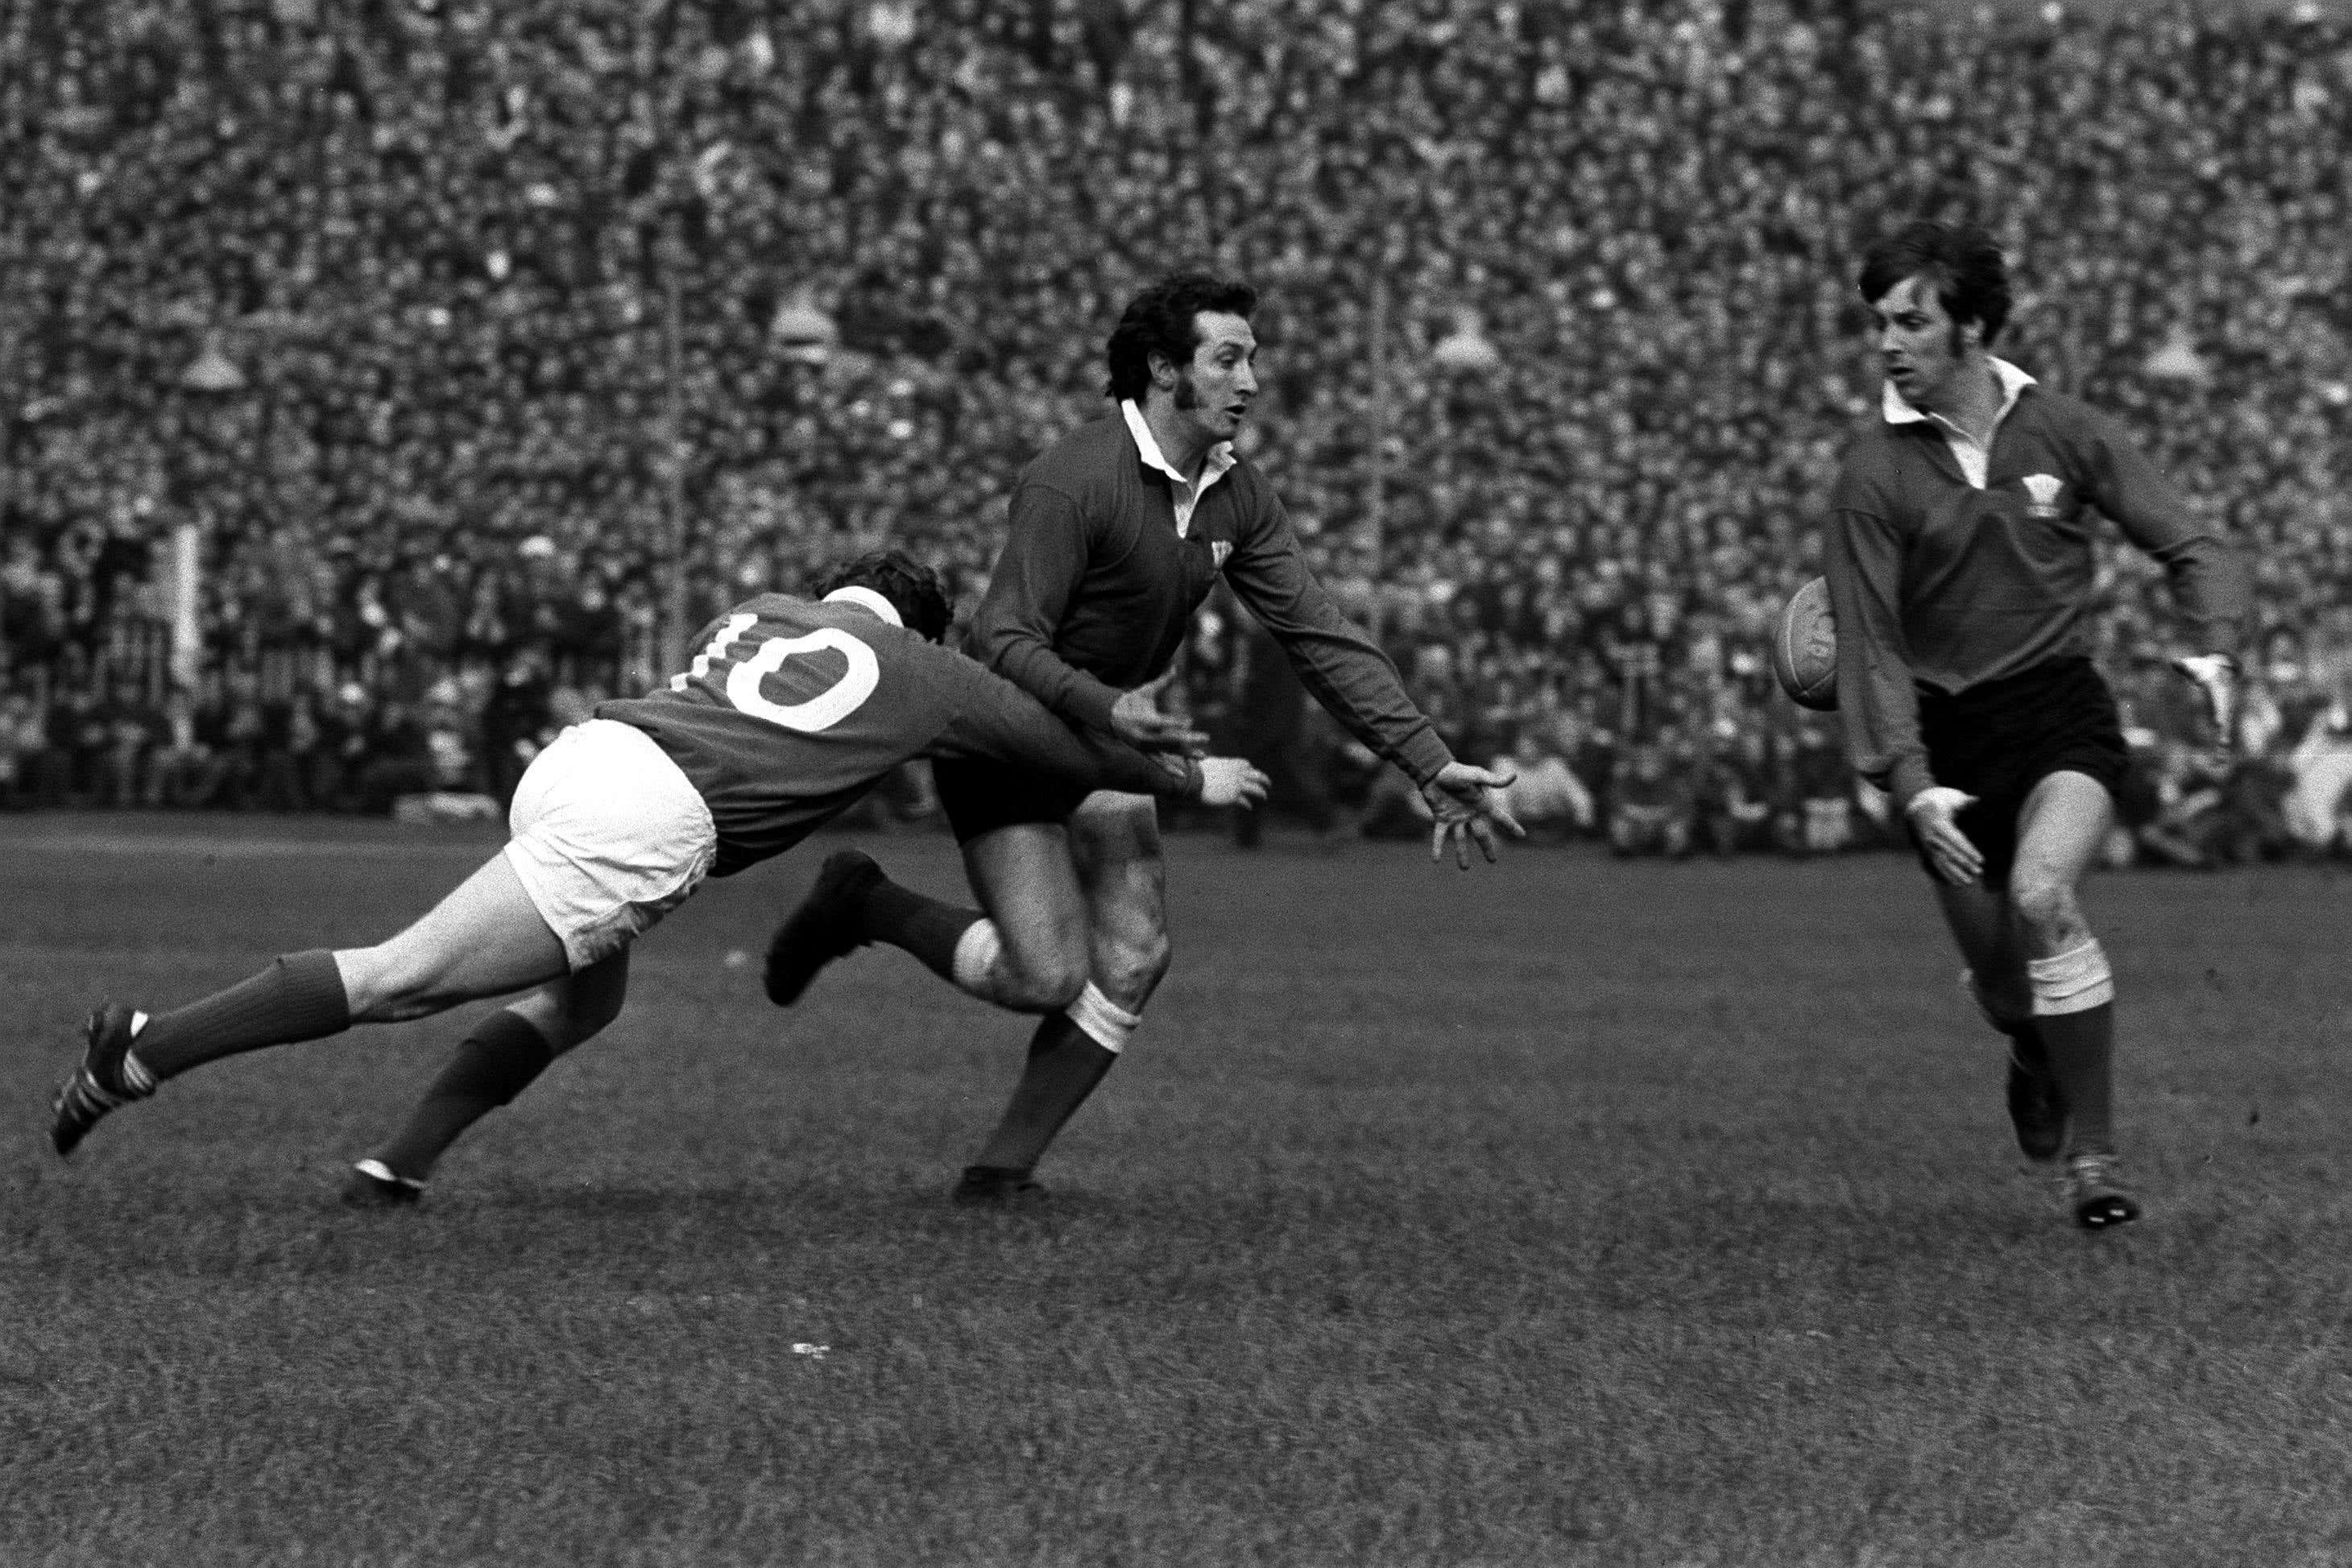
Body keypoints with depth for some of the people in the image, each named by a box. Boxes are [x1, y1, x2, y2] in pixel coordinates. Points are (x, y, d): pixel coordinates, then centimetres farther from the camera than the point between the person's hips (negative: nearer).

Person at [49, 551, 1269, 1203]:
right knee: (399, 984, -10)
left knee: (580, 1003, 27)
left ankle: (400, 1167, 9)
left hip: (583, 749, 7)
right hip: (647, 825, -7)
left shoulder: (761, 611, 29)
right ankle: (147, 1052, -17)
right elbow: (1064, 748, 27)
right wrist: (1192, 780, 43)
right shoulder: (926, 676, 16)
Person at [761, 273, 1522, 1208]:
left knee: (1132, 962, -9)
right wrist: (1104, 710, -44)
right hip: (1005, 744, -7)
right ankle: (862, 905, 10)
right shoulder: (1074, 482, -26)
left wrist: (1432, 767, -5)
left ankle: (1003, 1170, 1)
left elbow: (1321, 639, 0)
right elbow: (1004, 640, -27)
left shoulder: (1236, 497, -2)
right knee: (1047, 978, -15)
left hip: (1112, 743, 7)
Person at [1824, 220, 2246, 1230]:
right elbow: (1869, 643, -6)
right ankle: (2036, 1059, 45)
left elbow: (2189, 547, 7)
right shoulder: (1874, 473, -4)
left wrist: (2212, 652, -12)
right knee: (1994, 968, 5)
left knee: (2041, 896, -28)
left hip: (2060, 708, -1)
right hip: (1948, 737, 1)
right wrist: (1908, 784, -16)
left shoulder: (2066, 434, -1)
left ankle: (2091, 1150, -17)